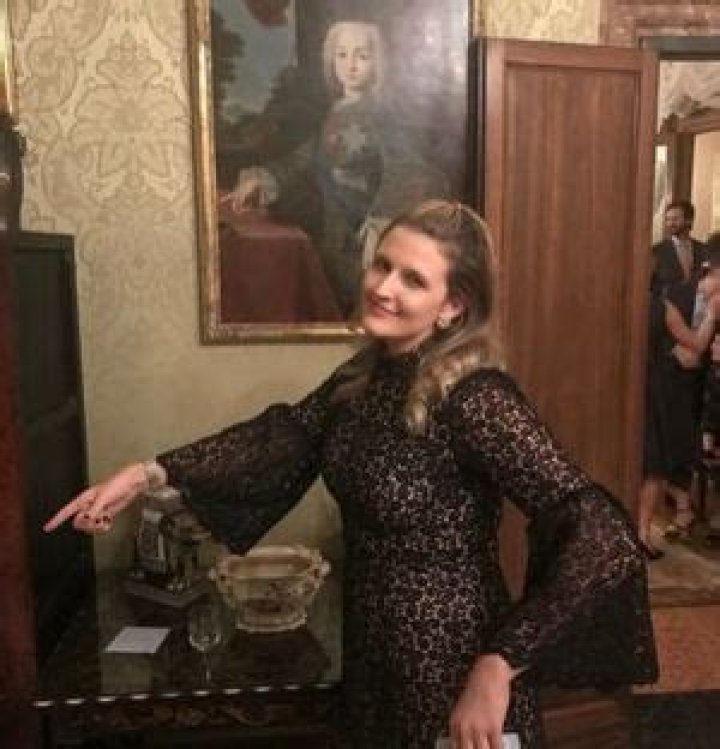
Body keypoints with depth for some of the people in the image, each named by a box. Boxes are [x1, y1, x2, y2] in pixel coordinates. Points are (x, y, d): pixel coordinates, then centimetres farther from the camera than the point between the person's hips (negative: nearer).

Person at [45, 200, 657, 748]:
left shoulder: (474, 398, -26)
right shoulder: (367, 373, -4)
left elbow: (602, 538, -31)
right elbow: (286, 435, 9)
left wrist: (499, 666, -32)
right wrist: (150, 473, 4)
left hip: (450, 662, -7)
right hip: (372, 648, 7)